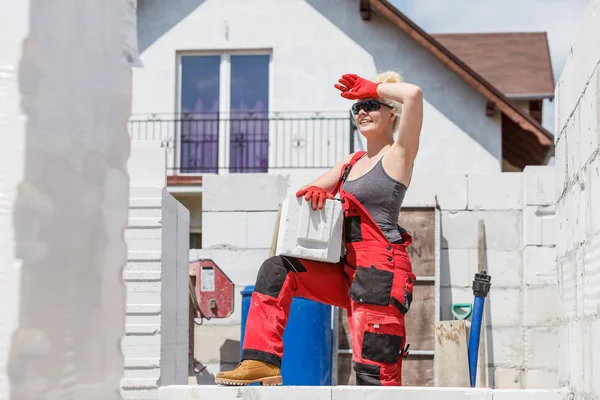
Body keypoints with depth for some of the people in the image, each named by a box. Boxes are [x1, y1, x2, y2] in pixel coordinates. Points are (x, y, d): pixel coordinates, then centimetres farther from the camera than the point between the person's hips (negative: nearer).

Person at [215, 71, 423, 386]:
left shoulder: (398, 155, -3)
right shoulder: (352, 162, 20)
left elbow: (414, 94, -19)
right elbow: (306, 192, 23)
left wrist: (372, 88, -3)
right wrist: (315, 191, -1)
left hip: (380, 272, -8)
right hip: (347, 270, 8)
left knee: (374, 367, -11)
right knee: (277, 271, -1)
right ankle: (262, 360, -4)